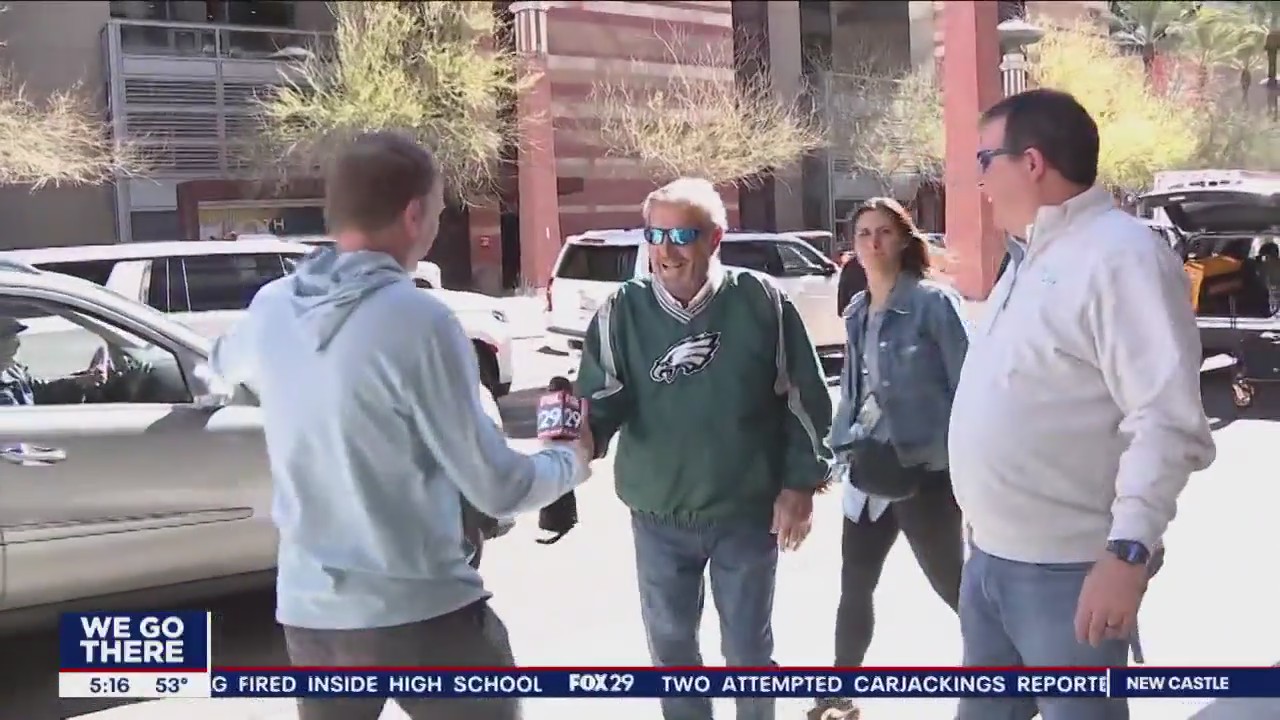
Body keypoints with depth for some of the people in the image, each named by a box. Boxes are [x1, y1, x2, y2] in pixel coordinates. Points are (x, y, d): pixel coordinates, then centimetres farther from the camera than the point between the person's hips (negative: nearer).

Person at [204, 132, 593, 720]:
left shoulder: (272, 308, 0)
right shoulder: (417, 319, -19)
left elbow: (224, 364, 26)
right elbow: (496, 488, -13)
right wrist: (572, 460, 5)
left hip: (308, 609, 6)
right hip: (423, 611, -5)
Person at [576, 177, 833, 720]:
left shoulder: (762, 301, -10)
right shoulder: (622, 312, -7)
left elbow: (803, 398, -4)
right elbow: (601, 403, -11)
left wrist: (801, 485, -5)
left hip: (748, 512, -1)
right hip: (658, 517, 2)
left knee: (749, 650, 14)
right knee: (670, 645, 17)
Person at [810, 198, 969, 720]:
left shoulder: (933, 302, -10)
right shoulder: (857, 312, 9)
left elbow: (967, 384, -11)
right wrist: (838, 450, 12)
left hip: (924, 470, -6)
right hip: (869, 469, 6)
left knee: (954, 588, 5)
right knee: (854, 587, 13)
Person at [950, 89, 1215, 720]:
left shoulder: (1121, 256, -17)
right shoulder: (1033, 257, 13)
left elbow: (1167, 420, -24)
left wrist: (1129, 551, -30)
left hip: (1068, 571, -9)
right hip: (991, 557, 9)